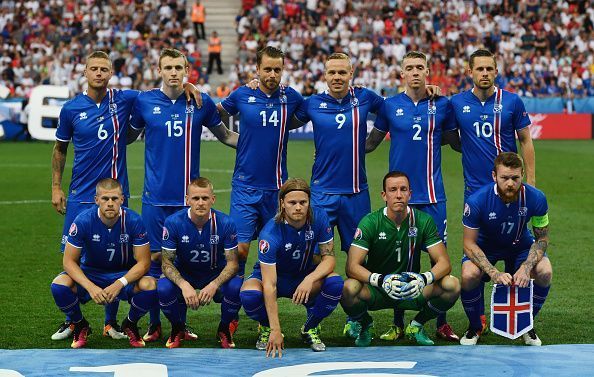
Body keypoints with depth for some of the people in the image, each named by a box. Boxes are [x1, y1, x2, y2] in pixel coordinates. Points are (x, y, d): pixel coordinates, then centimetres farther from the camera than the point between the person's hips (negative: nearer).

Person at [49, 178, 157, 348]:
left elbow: (144, 262, -16)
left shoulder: (133, 221, -19)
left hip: (125, 274, 0)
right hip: (91, 273, 0)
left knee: (149, 285, -31)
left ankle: (130, 324, 1)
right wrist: (91, 287, -32)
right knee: (59, 285, -28)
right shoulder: (83, 220, -19)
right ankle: (79, 325, 3)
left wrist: (120, 284, -32)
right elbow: (69, 261, -16)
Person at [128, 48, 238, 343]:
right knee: (154, 258, 1)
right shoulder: (144, 102, 1)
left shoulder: (201, 103, 2)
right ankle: (154, 324, 11)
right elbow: (128, 136, 17)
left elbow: (225, 135, 15)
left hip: (188, 196, 1)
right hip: (155, 196, -1)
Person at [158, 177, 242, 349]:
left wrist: (214, 285, -35)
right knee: (163, 288, -32)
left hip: (216, 275, 0)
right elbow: (167, 262, -17)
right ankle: (178, 329, 1)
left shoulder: (225, 223, -19)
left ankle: (224, 329, 1)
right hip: (182, 275, 0)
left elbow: (232, 263, -16)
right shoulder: (173, 222, -19)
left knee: (236, 287, -31)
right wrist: (183, 285, -37)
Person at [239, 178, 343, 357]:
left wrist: (310, 279, -37)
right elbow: (269, 285, -34)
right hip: (273, 275, -3)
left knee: (335, 283, -28)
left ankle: (310, 328, -1)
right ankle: (267, 328, 0)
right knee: (249, 295, -35)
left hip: (305, 274, 3)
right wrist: (276, 331, -40)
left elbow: (329, 258, -15)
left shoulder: (318, 218, -19)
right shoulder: (270, 233, -31)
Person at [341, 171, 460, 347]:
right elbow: (352, 266, -19)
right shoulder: (370, 222, -12)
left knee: (452, 285, -24)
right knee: (349, 288, -35)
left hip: (413, 291, 2)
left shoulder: (423, 221, -6)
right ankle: (364, 324, 3)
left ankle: (417, 325, 5)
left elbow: (444, 262, -9)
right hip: (376, 292, -2)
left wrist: (425, 278, -32)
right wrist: (381, 280, -37)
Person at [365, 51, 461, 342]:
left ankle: (441, 323, 10)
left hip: (432, 195, 0)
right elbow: (372, 141, 12)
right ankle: (398, 325, 13)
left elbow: (457, 142, 16)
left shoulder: (442, 106, 4)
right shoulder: (390, 106, 3)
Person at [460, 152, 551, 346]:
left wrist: (526, 268, -30)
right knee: (469, 275, -31)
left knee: (545, 272, -26)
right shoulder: (476, 201, -31)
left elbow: (542, 239, -12)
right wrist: (494, 273, -35)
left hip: (520, 245, 2)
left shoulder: (536, 198, -26)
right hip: (484, 246, -2)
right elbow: (469, 244, -21)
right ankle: (475, 327, -1)